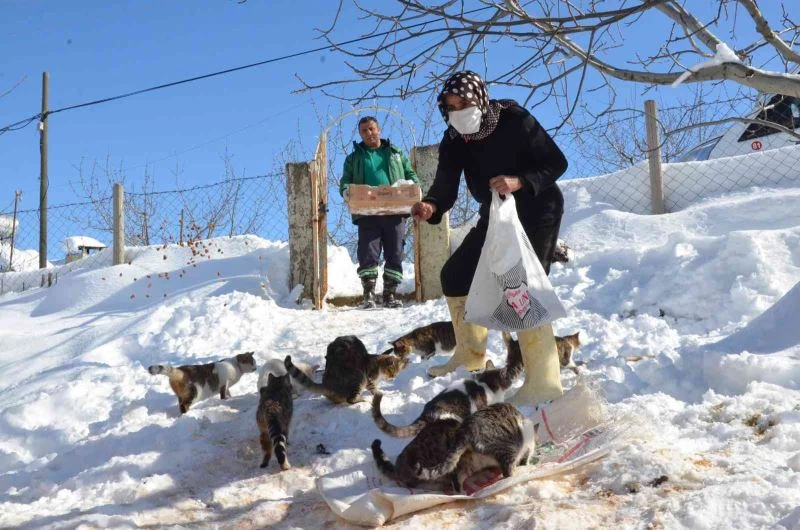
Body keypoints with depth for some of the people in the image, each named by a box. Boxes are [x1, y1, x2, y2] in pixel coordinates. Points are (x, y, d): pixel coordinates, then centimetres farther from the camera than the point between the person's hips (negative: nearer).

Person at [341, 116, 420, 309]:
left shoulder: (396, 153, 21)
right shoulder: (354, 158, 19)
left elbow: (411, 174, 20)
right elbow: (345, 181, 13)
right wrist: (346, 191, -12)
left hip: (395, 211, 1)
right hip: (367, 213, -1)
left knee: (395, 254, -1)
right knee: (368, 253, -9)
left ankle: (390, 294, 6)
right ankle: (368, 294, -6)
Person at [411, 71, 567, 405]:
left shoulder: (514, 119, -22)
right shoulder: (453, 141, -7)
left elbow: (556, 162, -21)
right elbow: (445, 186, -19)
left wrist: (519, 182, -39)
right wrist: (431, 207, -42)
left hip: (536, 212, -7)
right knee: (455, 275, 8)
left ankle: (543, 382, -21)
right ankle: (470, 356, 26)